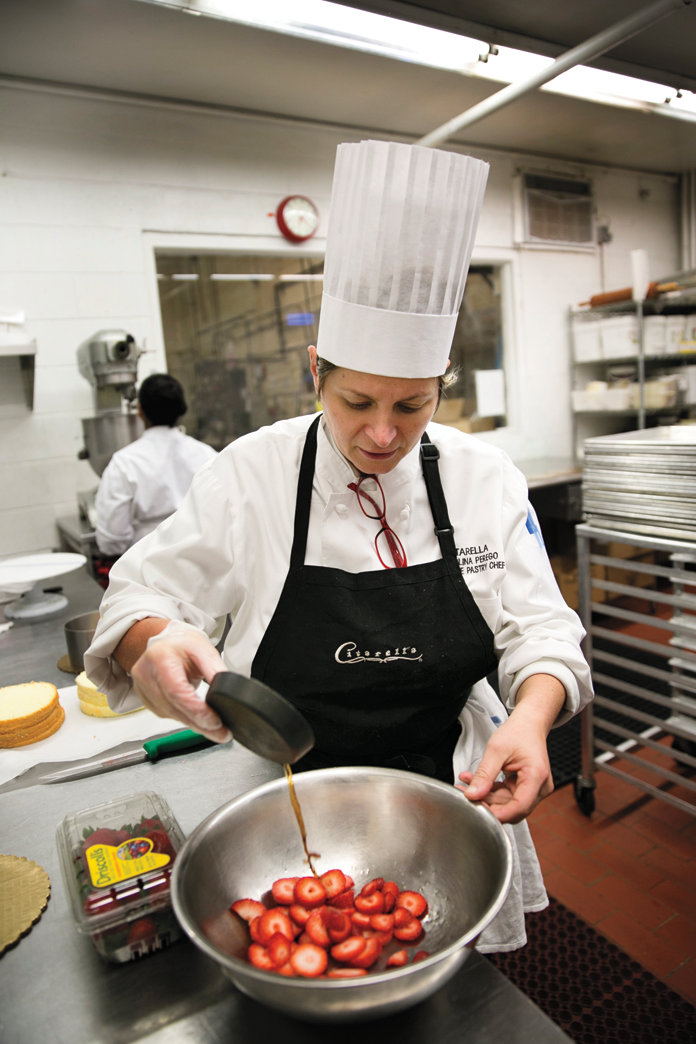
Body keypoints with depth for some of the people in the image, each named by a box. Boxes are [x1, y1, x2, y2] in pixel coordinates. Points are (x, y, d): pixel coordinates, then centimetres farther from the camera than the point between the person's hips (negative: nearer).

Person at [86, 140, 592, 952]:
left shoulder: (484, 477, -10)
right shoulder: (252, 473, -14)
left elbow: (539, 629, -7)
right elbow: (146, 594, -7)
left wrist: (530, 716, -28)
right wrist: (155, 640, -30)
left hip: (447, 794, 2)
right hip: (289, 808, -1)